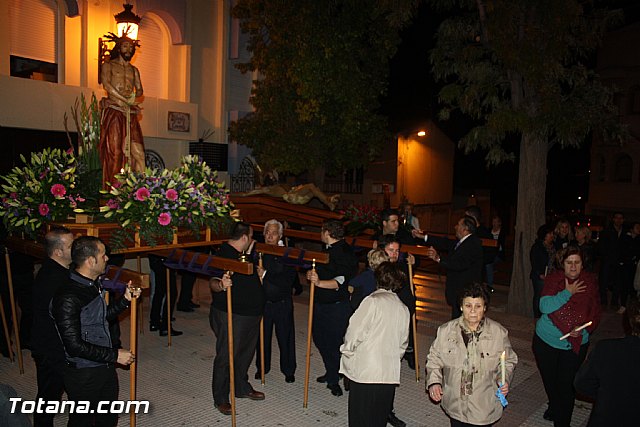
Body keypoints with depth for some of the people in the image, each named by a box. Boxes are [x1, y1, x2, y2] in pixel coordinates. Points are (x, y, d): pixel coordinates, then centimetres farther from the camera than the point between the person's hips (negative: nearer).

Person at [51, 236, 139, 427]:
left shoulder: (94, 285, 3)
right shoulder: (67, 297, -25)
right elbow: (74, 345, -26)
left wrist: (125, 300, 6)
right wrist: (115, 355, -21)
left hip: (105, 368, 8)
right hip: (83, 375, -8)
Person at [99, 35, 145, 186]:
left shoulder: (134, 70, 24)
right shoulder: (108, 65, 9)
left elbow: (140, 90, 16)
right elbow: (106, 83, -7)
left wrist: (134, 95, -7)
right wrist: (124, 100, -12)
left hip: (130, 115, 4)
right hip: (113, 112, -4)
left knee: (137, 151, -7)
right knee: (114, 150, -10)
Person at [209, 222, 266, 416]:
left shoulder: (243, 254, 12)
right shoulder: (223, 254, -18)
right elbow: (212, 283, -26)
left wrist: (258, 274, 14)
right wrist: (221, 285, -44)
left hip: (251, 315, 9)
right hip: (230, 316, -9)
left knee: (245, 354, 20)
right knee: (226, 358, 3)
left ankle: (242, 388, 38)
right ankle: (221, 399, 18)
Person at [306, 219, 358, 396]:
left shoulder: (345, 253, -18)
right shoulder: (326, 249, 9)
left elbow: (340, 281, -29)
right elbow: (317, 269, 20)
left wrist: (319, 282, -42)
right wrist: (311, 273, -2)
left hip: (337, 307, -9)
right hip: (320, 303, 9)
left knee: (333, 343, 1)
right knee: (319, 338, 17)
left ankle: (334, 381, 19)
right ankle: (331, 373, 36)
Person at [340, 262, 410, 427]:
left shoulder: (373, 301, -12)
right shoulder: (403, 308, 7)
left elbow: (355, 332, -11)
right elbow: (403, 343, 14)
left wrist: (347, 351, 5)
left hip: (365, 371, -5)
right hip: (390, 374, 5)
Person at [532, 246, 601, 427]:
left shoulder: (590, 281, -5)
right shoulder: (553, 279, -9)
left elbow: (595, 313, 0)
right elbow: (544, 306, -22)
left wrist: (583, 329, -17)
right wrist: (568, 292, -23)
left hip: (575, 344, 0)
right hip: (546, 340, 1)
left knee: (566, 385, 4)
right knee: (549, 380, 20)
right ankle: (554, 407, 49)